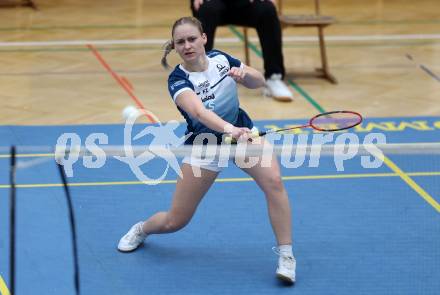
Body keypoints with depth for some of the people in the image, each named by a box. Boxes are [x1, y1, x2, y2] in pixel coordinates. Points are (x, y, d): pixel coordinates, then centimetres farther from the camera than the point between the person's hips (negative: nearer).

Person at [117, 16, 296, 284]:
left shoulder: (220, 59, -11)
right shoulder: (178, 79, -25)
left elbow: (259, 81, 1)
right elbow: (198, 111, -44)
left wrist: (244, 74, -22)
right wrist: (229, 129, -62)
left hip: (241, 131, 2)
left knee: (274, 181, -27)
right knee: (175, 221, 3)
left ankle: (286, 255, -15)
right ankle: (141, 229, 40)